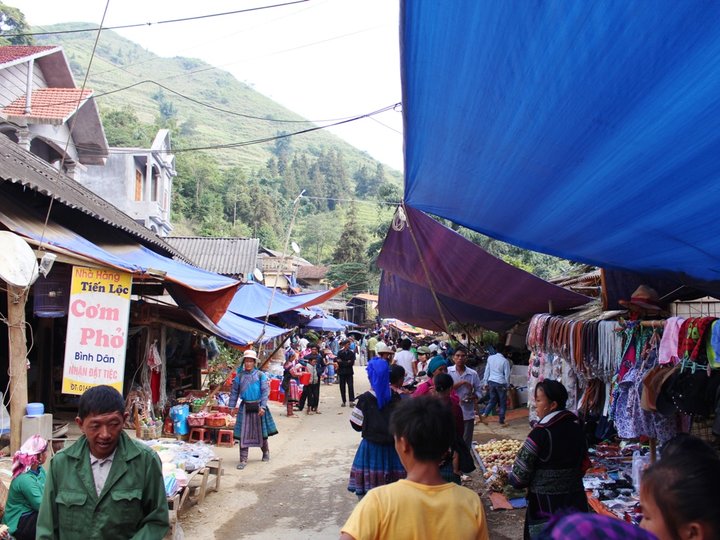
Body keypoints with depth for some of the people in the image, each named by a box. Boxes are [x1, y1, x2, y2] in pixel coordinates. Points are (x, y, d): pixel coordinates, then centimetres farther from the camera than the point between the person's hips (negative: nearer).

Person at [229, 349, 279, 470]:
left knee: (261, 431, 11)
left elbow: (265, 391, -7)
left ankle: (266, 452, 35)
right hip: (245, 407, 1)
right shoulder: (239, 376, 1)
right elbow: (234, 392, 7)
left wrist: (263, 407, -15)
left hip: (258, 406, -1)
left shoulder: (260, 375, -4)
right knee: (243, 434, -1)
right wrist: (231, 406, 2)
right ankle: (243, 460, 5)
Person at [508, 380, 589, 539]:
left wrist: (509, 476, 5)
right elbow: (584, 464, 12)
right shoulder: (576, 426, 0)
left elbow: (520, 476, -15)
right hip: (575, 501, 7)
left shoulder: (540, 433, -19)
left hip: (546, 505, -6)